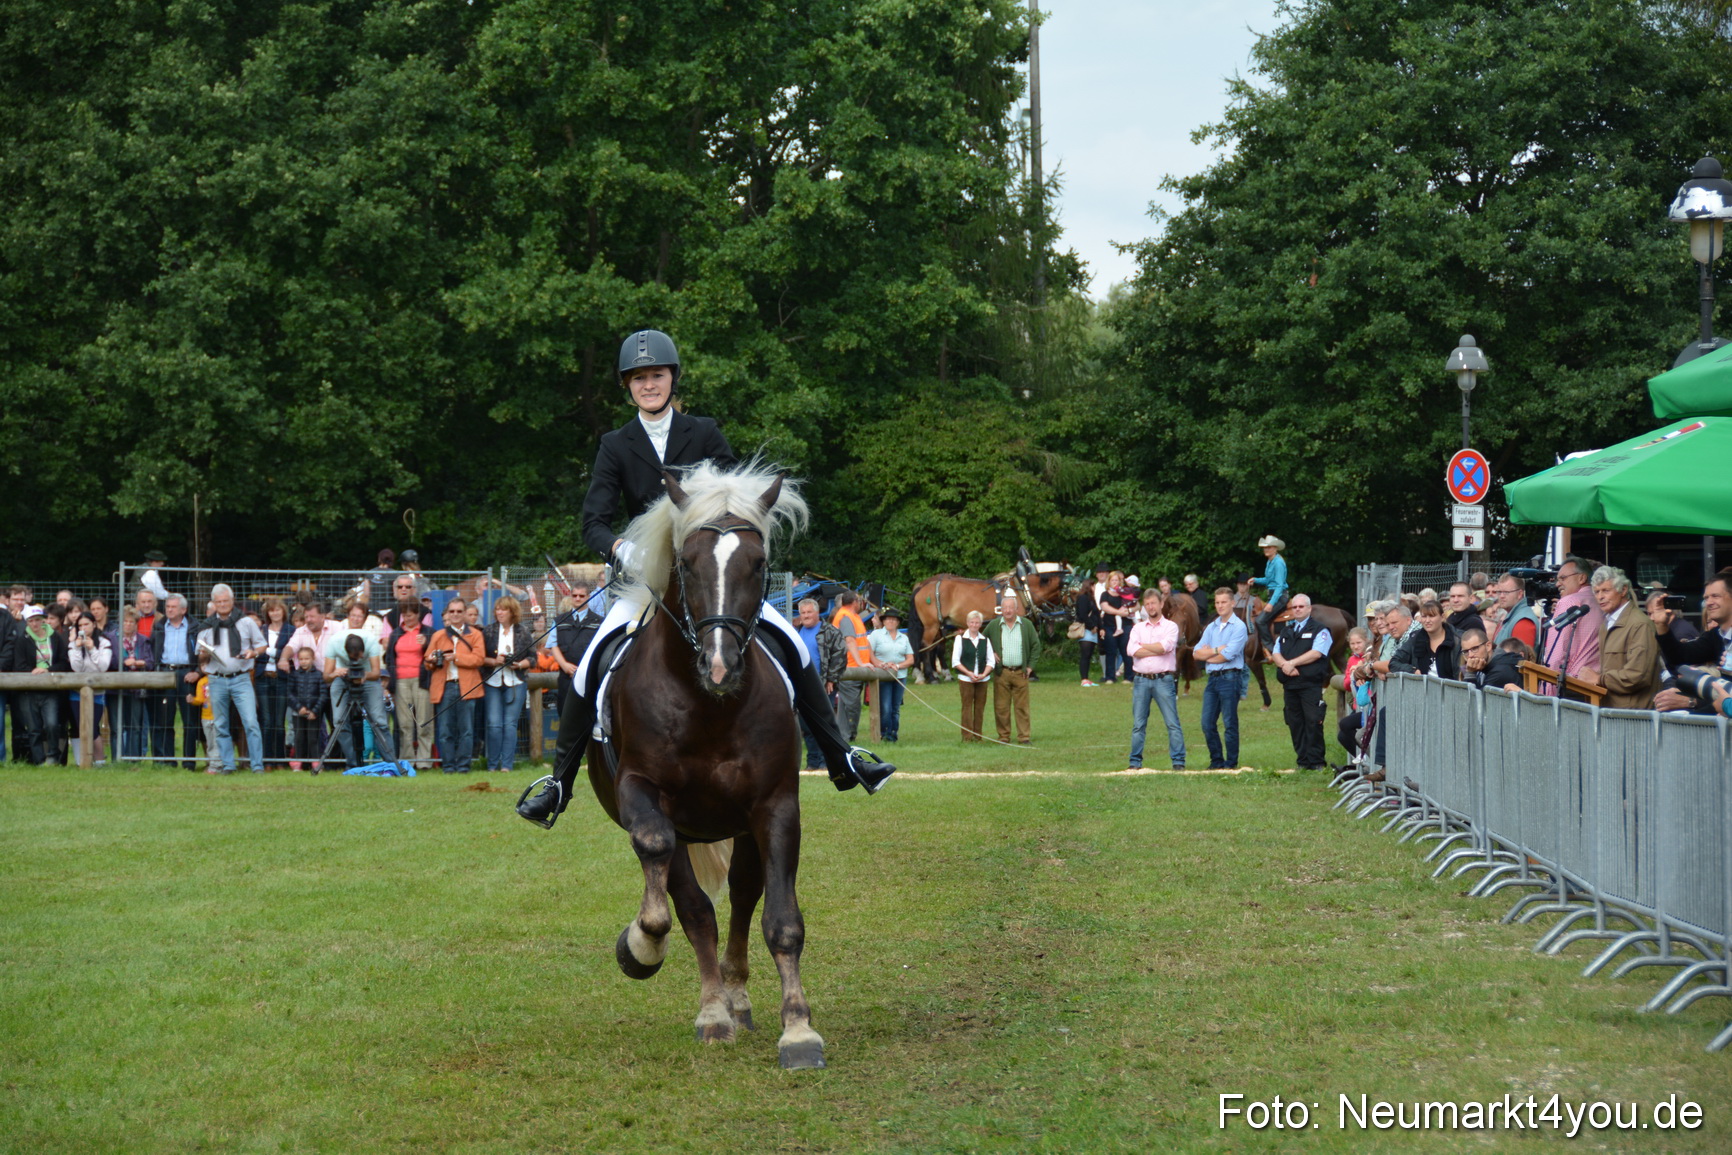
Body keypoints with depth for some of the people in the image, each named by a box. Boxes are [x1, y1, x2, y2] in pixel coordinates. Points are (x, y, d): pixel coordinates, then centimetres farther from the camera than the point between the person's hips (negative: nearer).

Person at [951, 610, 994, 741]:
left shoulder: (985, 640, 10)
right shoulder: (960, 638, 2)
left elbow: (991, 660, 9)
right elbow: (955, 661, -2)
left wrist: (984, 674, -9)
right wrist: (969, 673, -12)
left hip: (982, 679, 3)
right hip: (966, 678, -3)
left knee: (980, 707, 3)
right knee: (967, 706, -4)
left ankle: (977, 735, 9)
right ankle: (967, 736, -1)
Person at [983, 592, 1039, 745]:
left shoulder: (1026, 625, 4)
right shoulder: (993, 626, 4)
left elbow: (1036, 645, 9)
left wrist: (1030, 666, 2)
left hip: (1020, 673, 0)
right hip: (1001, 673, 0)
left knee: (1022, 706, 1)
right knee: (1001, 707, 0)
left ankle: (1024, 737, 5)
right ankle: (1004, 737, 7)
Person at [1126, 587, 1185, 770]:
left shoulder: (1171, 626, 5)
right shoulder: (1137, 628, 13)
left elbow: (1165, 646, -13)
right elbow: (1134, 651, -4)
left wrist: (1143, 646, -1)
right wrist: (1158, 650, -8)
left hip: (1164, 679, -3)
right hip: (1141, 679, 3)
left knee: (1173, 723, -5)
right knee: (1138, 725, 5)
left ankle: (1178, 761, -4)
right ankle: (1135, 762, 10)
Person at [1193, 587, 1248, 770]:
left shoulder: (1239, 627, -4)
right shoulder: (1211, 627, 16)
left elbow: (1228, 655, -13)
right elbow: (1196, 653, 7)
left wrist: (1207, 655, 0)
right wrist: (1217, 650, -7)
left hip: (1230, 678, -7)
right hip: (1213, 678, 7)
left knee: (1230, 724, -2)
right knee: (1207, 723, 4)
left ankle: (1231, 763, 5)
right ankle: (1216, 761, 15)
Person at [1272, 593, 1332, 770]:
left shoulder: (1319, 630, 4)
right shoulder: (1285, 631, 21)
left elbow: (1316, 653, -11)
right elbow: (1275, 654, 11)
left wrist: (1292, 663, -12)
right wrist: (1285, 665, -11)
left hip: (1311, 684, -6)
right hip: (1290, 685, 6)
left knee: (1313, 722, -9)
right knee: (1295, 723, 4)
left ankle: (1316, 762, -6)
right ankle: (1302, 761, 9)